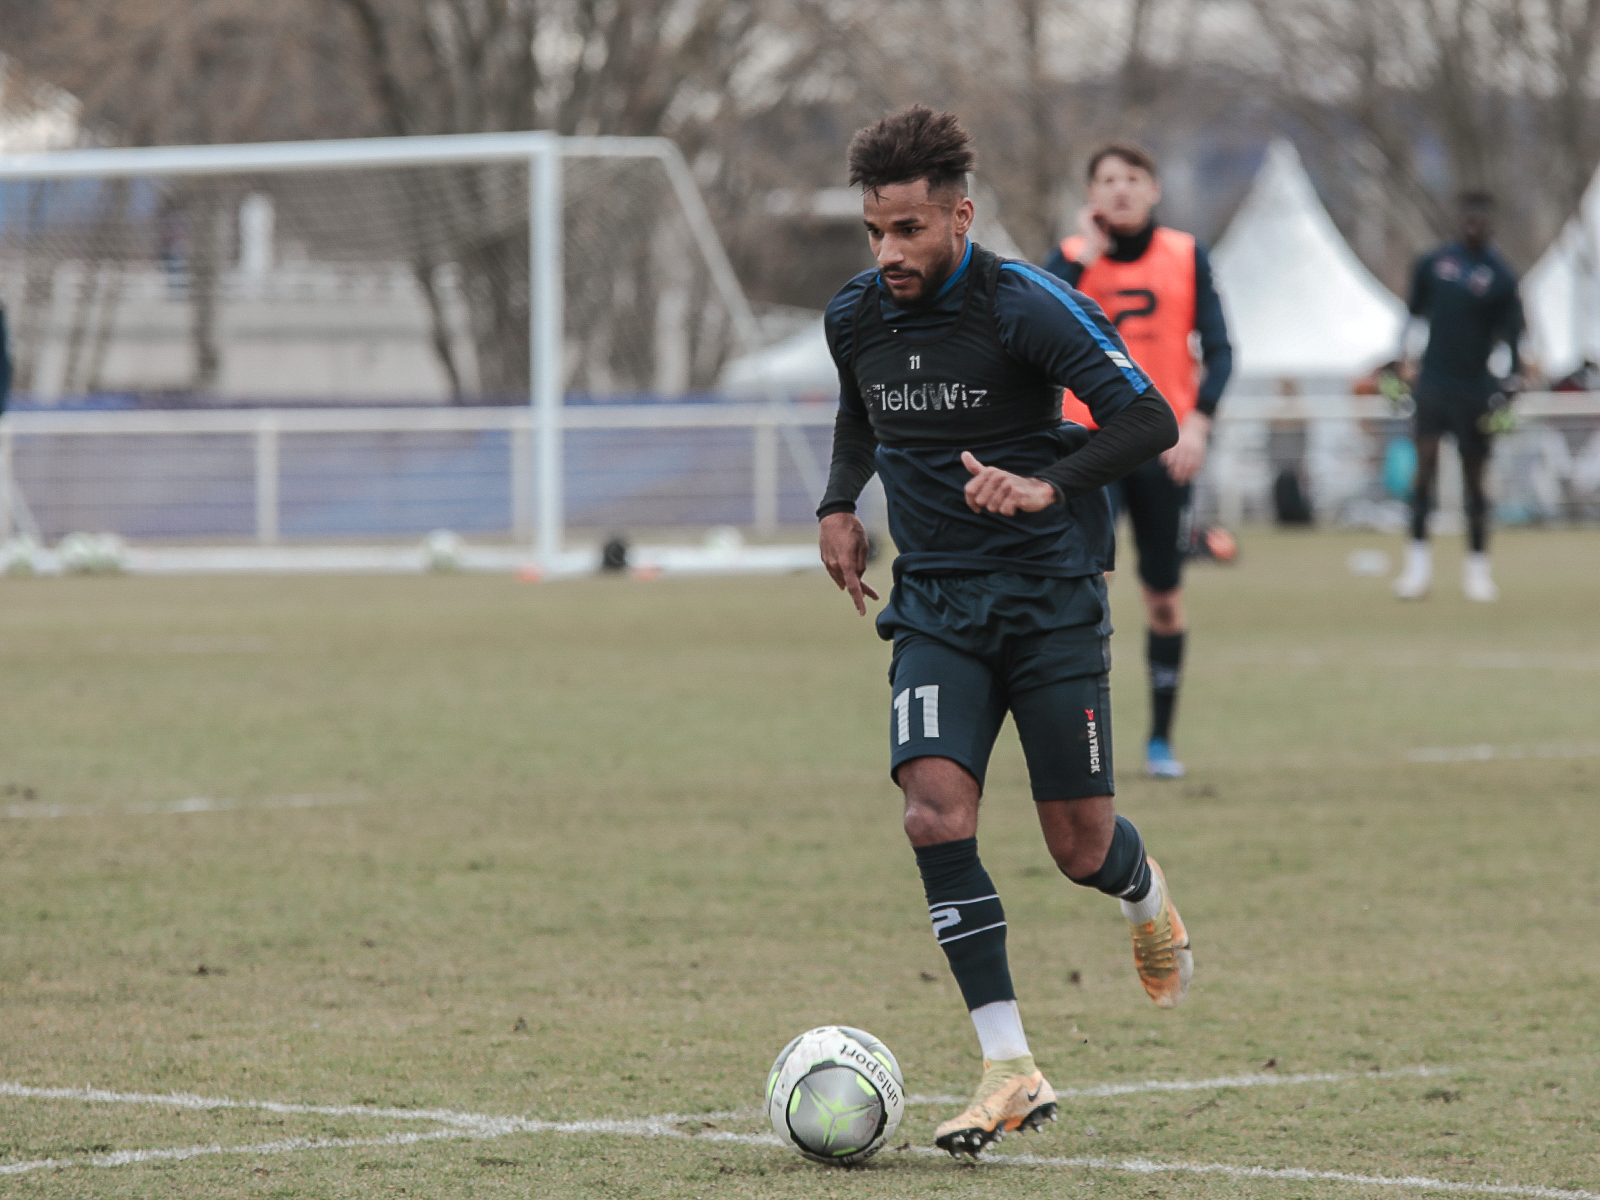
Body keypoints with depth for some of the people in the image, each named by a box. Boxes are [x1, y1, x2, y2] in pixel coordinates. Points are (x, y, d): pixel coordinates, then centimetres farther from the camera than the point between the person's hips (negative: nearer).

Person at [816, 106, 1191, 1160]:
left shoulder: (1026, 306, -15)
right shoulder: (856, 317, 3)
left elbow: (1148, 420, -18)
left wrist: (1047, 486, -32)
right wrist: (841, 502, 10)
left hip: (1051, 594, -4)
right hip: (936, 604, 4)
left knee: (1082, 849, 1)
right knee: (936, 808, -18)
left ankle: (1145, 891, 42)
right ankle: (1012, 1071, -15)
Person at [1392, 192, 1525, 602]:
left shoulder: (1501, 278, -1)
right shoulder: (1432, 264, 6)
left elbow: (1511, 337, 0)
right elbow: (1414, 317, 17)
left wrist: (1510, 389, -9)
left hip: (1476, 389, -1)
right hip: (1433, 380, 1)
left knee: (1474, 475, 4)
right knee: (1426, 460, -14)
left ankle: (1477, 567, 15)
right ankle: (1418, 556, -12)